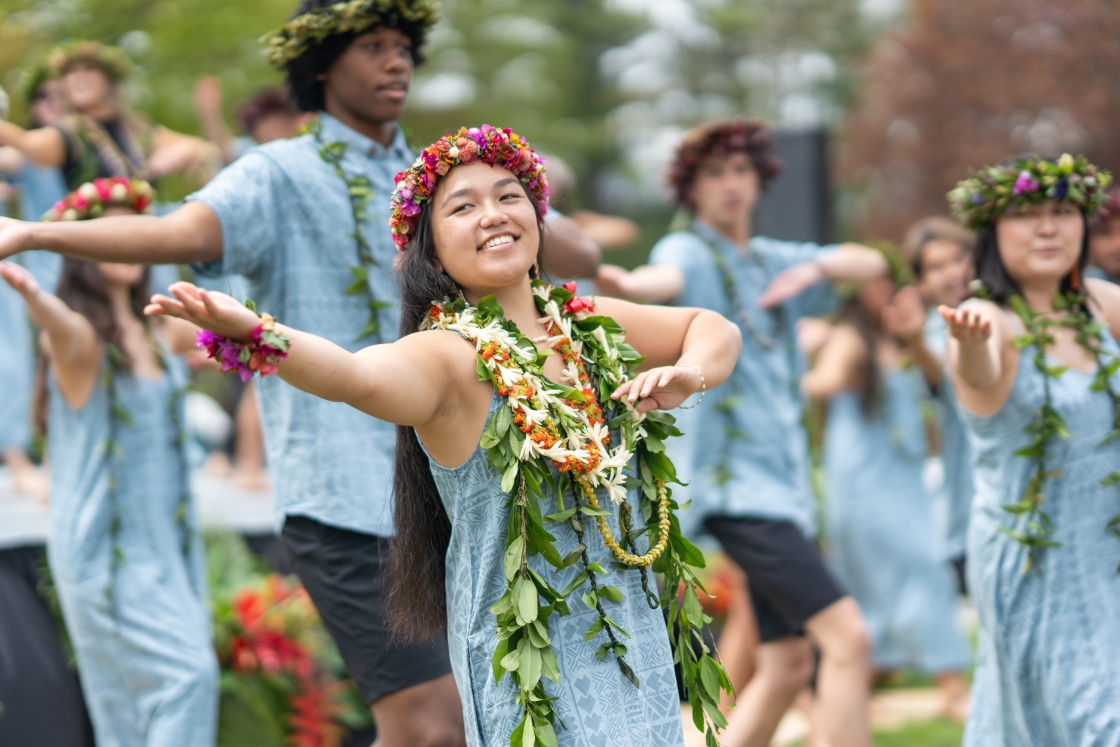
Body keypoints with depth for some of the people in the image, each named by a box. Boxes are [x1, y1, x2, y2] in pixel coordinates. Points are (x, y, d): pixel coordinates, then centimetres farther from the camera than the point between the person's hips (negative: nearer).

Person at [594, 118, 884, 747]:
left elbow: (872, 264, 11)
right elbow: (668, 276, -28)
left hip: (784, 482, 8)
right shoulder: (692, 252, -5)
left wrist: (819, 267, -11)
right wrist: (629, 284, -53)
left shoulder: (776, 262, 17)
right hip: (736, 482, -8)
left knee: (786, 667, 8)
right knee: (847, 636, -16)